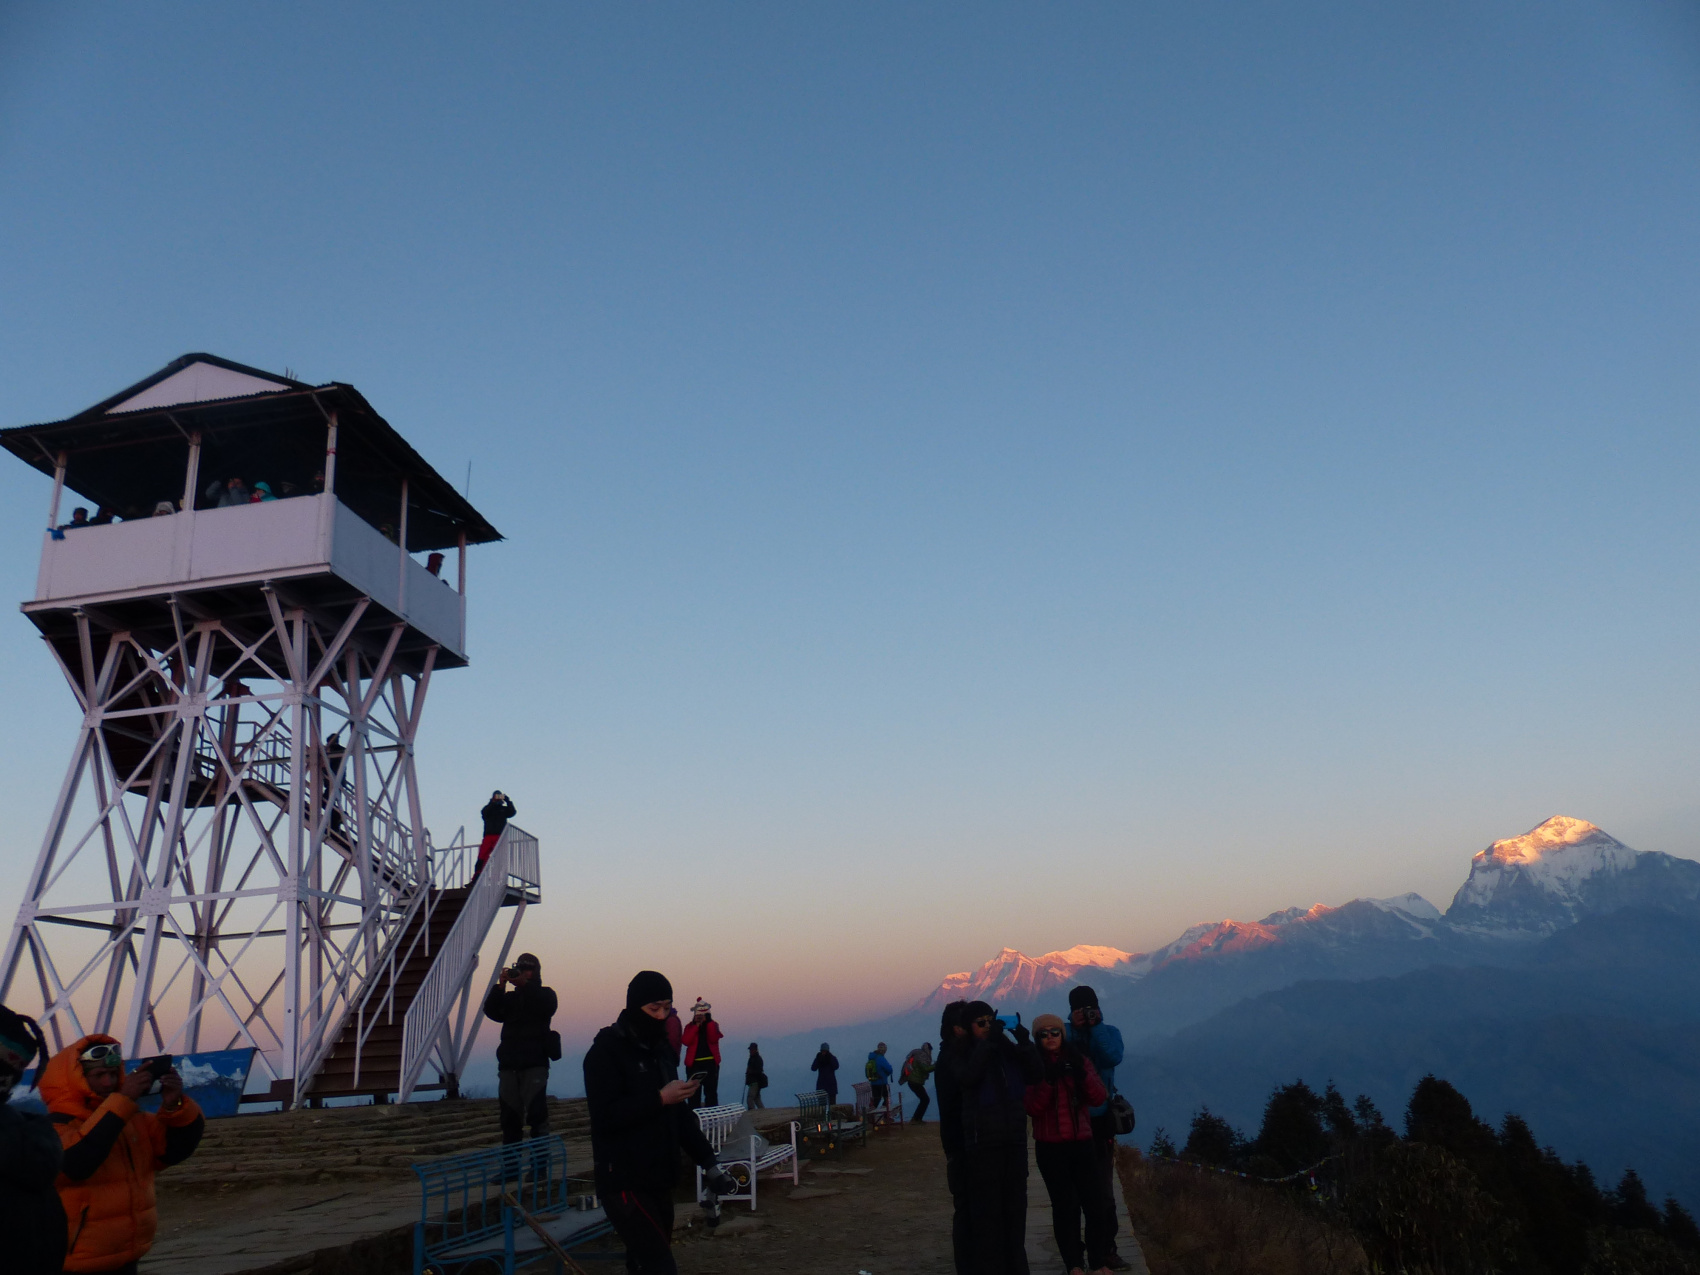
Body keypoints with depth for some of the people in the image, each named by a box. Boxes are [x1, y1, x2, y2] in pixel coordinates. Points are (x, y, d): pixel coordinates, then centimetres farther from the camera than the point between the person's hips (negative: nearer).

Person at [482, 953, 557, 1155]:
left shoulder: (545, 994, 11)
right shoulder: (510, 997, 20)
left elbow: (546, 1008, -12)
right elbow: (491, 1011, 3)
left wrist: (524, 984, -16)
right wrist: (500, 985, -10)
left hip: (534, 1064, -4)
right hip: (508, 1065, 4)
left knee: (537, 1113, -12)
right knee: (510, 1117, 4)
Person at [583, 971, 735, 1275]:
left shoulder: (660, 1050, 13)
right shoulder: (606, 1051, -10)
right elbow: (604, 1115, -20)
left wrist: (709, 1163, 6)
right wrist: (660, 1098, -24)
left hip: (659, 1182, 7)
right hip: (625, 1183, -7)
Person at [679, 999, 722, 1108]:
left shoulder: (713, 1025, 7)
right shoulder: (690, 1026, 6)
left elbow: (714, 1039, -11)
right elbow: (686, 1041, -11)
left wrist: (708, 1022, -13)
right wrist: (697, 1026, -12)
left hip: (710, 1063, 0)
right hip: (693, 1063, 0)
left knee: (711, 1092, 1)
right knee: (694, 1093, 3)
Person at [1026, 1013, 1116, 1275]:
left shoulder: (1079, 1061, 5)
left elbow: (1099, 1098, -3)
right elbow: (1032, 1108, -11)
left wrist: (1082, 1074, -19)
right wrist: (1049, 1080, -23)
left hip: (1081, 1143, 2)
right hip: (1050, 1147, -2)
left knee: (1096, 1201, -3)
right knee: (1065, 1204, -4)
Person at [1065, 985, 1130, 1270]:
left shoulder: (1109, 1032, 3)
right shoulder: (1063, 1031, -1)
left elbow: (1113, 1058, -16)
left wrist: (1096, 1026, -17)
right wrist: (1073, 1029, -21)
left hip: (1100, 1118, 1)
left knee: (1103, 1187, 7)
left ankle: (1106, 1249, 16)